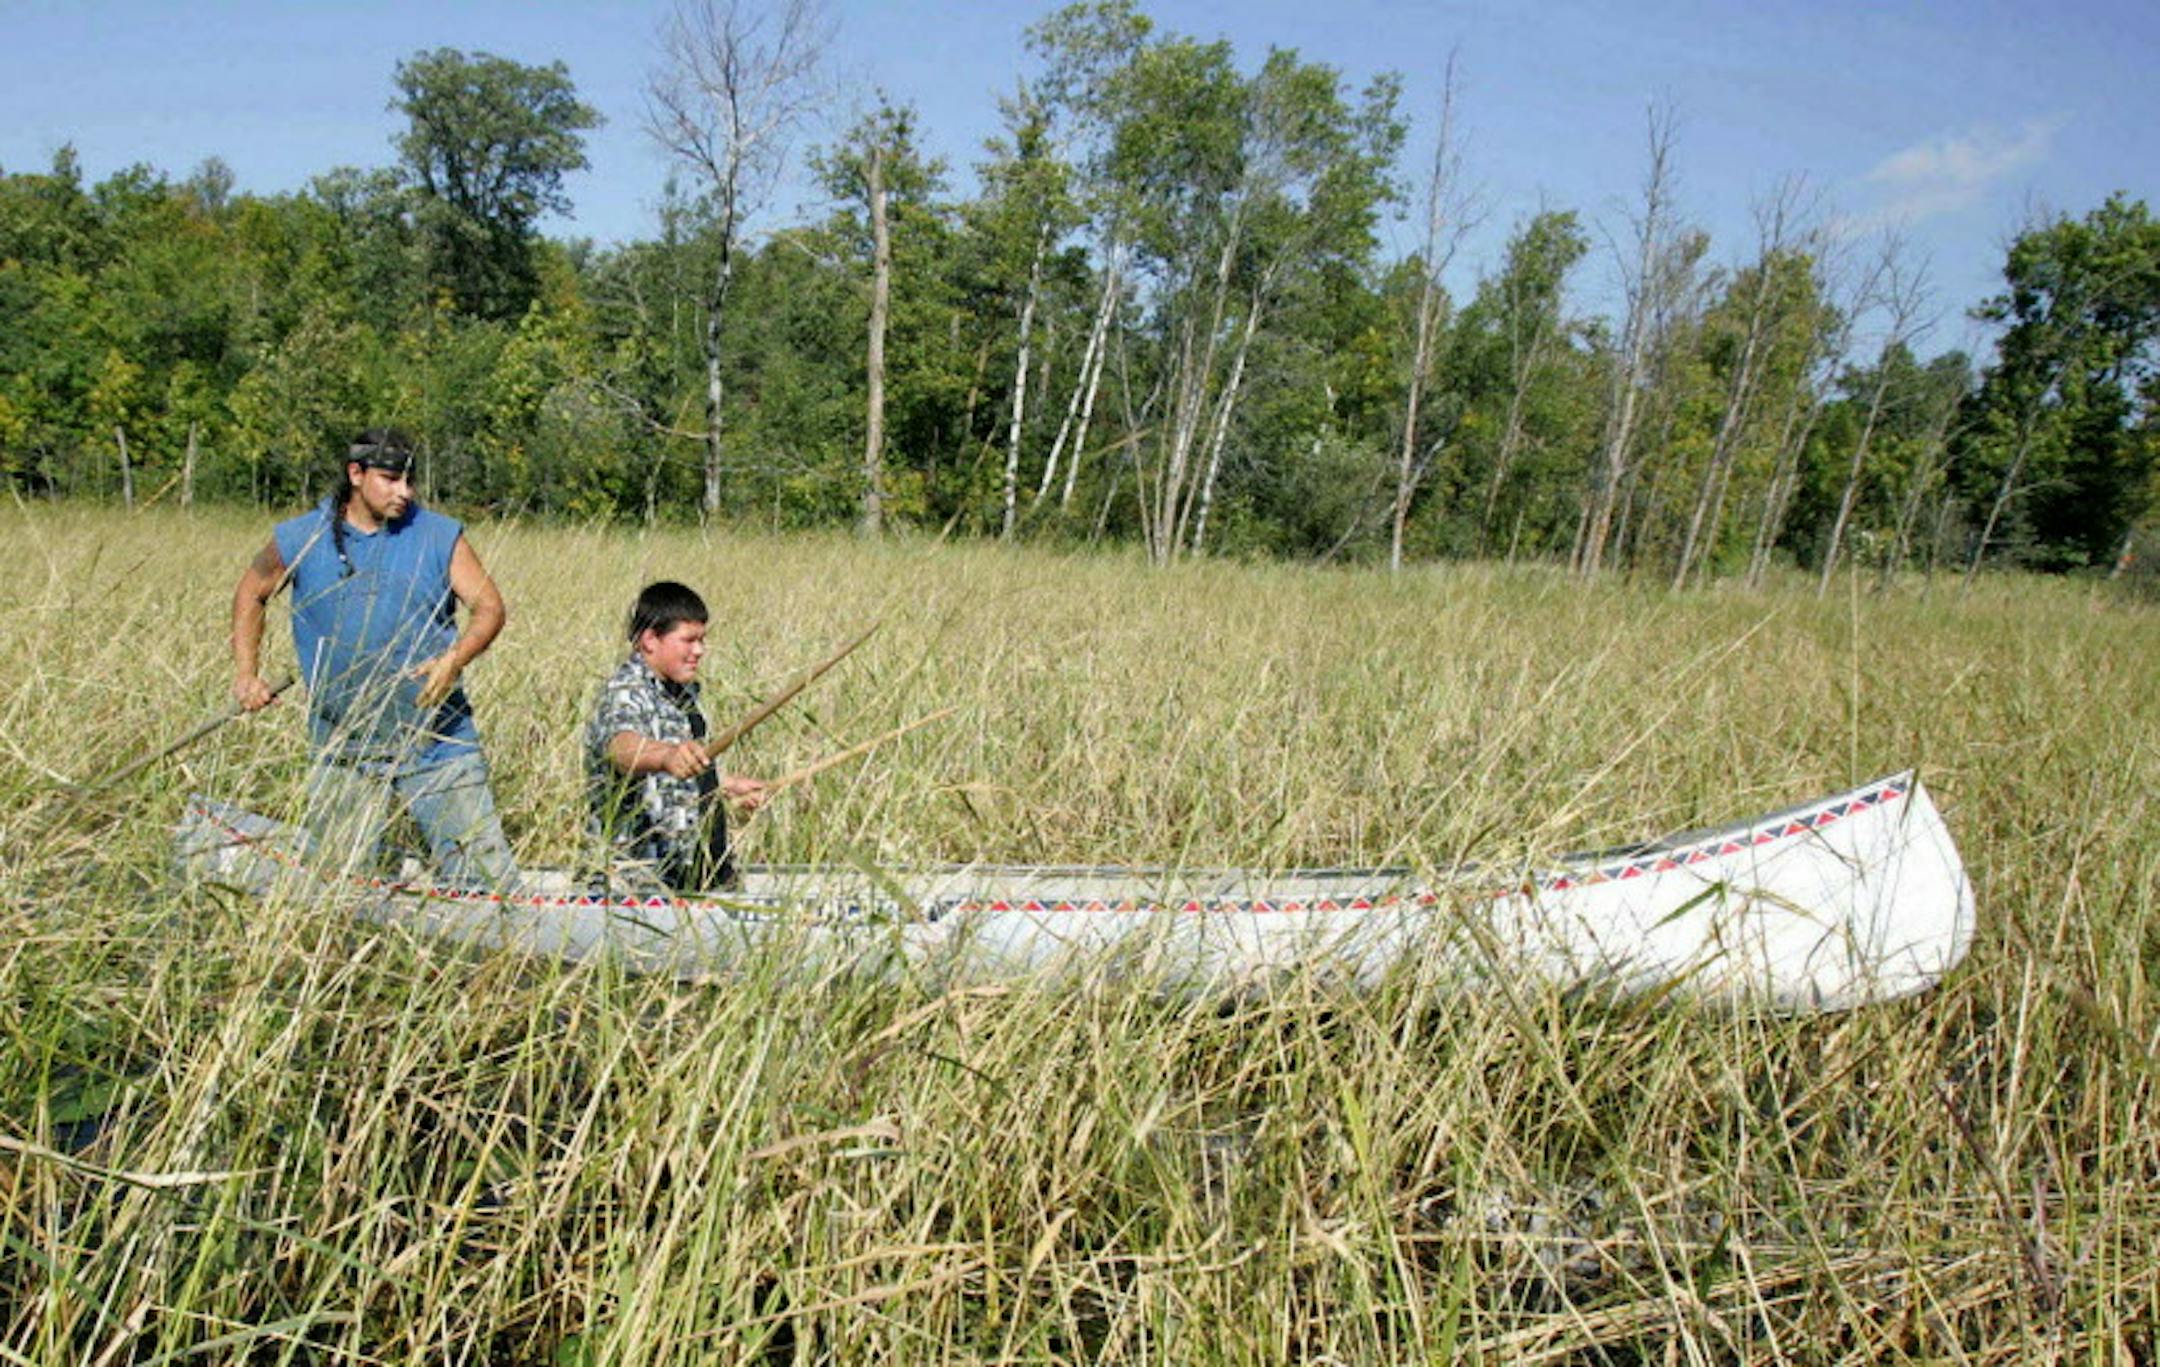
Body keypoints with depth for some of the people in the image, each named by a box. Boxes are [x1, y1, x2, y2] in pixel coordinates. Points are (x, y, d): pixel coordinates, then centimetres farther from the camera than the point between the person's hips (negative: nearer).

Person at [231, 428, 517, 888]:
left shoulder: (441, 536, 1)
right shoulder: (299, 539, 4)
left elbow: (489, 607, -3)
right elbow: (251, 594, 20)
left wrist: (454, 659, -22)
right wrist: (246, 673, 10)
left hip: (439, 744, -1)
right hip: (344, 754, 1)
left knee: (488, 876, -5)